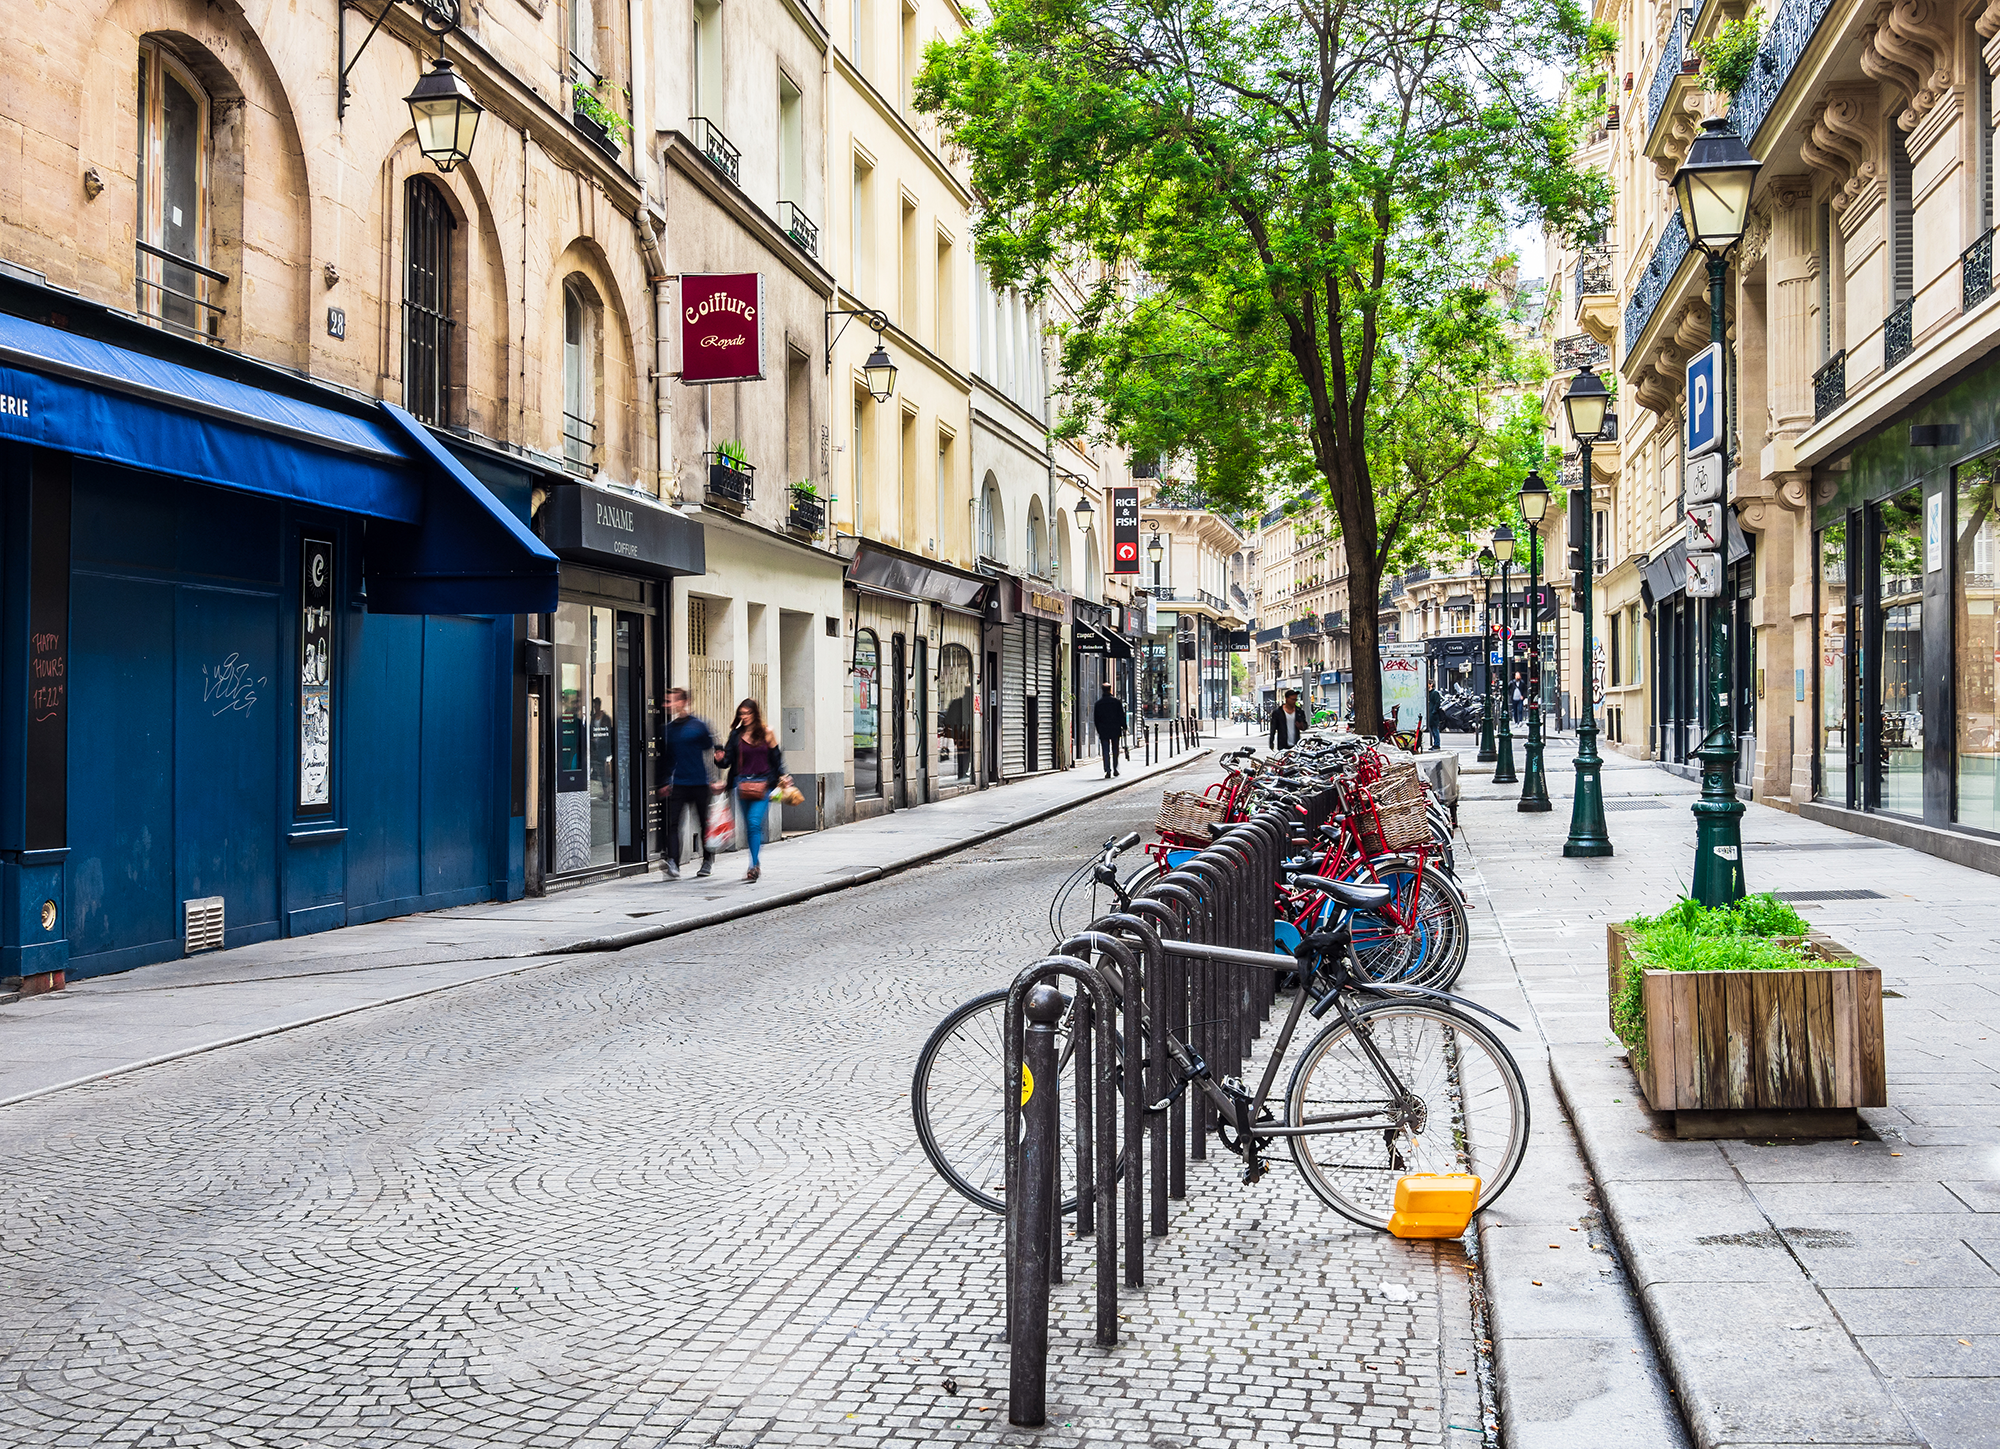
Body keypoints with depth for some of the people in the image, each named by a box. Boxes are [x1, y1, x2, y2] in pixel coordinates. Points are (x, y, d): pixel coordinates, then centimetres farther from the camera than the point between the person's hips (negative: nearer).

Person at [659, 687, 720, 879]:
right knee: (671, 823, -11)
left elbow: (710, 752, 2)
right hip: (678, 784, 3)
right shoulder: (668, 729, 8)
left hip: (699, 784, -3)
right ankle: (673, 864, -16)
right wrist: (666, 782, 14)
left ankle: (708, 860, 24)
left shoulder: (697, 726, -3)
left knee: (704, 824, 8)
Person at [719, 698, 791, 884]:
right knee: (749, 826, 10)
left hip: (763, 783, -3)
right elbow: (728, 758, 2)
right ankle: (757, 864, 23)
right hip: (743, 783, 3)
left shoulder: (766, 732, 3)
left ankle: (754, 865, -20)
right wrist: (721, 759, -19)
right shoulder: (736, 734, 7)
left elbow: (775, 756, 10)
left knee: (754, 822, -17)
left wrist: (782, 777, 6)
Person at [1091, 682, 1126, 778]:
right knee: (1115, 751, 13)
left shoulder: (1098, 703, 1)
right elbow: (1122, 715, -1)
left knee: (1106, 752, 0)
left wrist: (1099, 730, 14)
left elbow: (1095, 719, 6)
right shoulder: (1116, 701, -2)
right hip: (1115, 730, 0)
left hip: (1103, 731, 0)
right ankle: (1115, 769, 15)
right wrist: (1124, 727, 6)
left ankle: (1107, 771, -8)